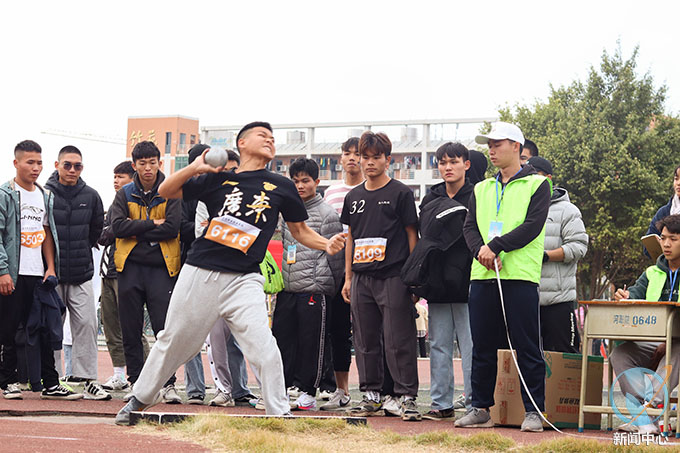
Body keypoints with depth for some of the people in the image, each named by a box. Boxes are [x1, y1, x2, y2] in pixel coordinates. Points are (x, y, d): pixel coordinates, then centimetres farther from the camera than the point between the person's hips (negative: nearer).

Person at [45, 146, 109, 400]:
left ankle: (87, 379, -2)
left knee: (87, 324, -4)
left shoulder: (90, 196, 6)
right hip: (51, 274, -2)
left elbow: (97, 228, 20)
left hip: (82, 274, 3)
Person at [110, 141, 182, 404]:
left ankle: (168, 384, -2)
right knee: (131, 330, 4)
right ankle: (136, 382, 12)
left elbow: (172, 228, -11)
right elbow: (118, 226, -6)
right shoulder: (125, 194, 9)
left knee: (164, 328, -7)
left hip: (161, 267, -2)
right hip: (130, 266, 2)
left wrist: (136, 231, -10)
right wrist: (152, 224, -11)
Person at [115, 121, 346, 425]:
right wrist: (196, 167, -6)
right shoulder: (218, 178, 8)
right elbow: (166, 191, 11)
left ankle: (280, 414, -6)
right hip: (199, 274, 1)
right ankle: (140, 398, 29)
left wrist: (327, 245, -4)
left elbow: (300, 231, 16)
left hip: (243, 281, 0)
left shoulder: (282, 187, 10)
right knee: (173, 342, 10)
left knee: (264, 348, -17)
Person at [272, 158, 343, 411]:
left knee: (311, 342, -1)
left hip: (314, 288, -6)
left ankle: (308, 392, 5)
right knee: (281, 338, 5)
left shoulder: (327, 214, -3)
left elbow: (334, 255, -3)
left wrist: (331, 288, -4)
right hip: (287, 289, 6)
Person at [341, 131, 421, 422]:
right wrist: (348, 277, 15)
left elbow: (412, 235, 1)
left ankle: (407, 397, -3)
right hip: (362, 278, 5)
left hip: (393, 277, -5)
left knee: (398, 341, -7)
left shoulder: (401, 193, 1)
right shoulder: (354, 197, 15)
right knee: (366, 341, 8)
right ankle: (371, 395, 16)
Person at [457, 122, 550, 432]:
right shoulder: (481, 189, 20)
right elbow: (470, 227, 11)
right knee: (482, 347, 7)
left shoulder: (536, 185, 4)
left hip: (520, 277, -5)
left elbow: (532, 226, -8)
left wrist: (495, 246, -14)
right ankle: (480, 409, 14)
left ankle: (533, 411, 1)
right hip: (482, 277, 5)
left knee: (527, 348, -3)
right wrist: (481, 252, -9)